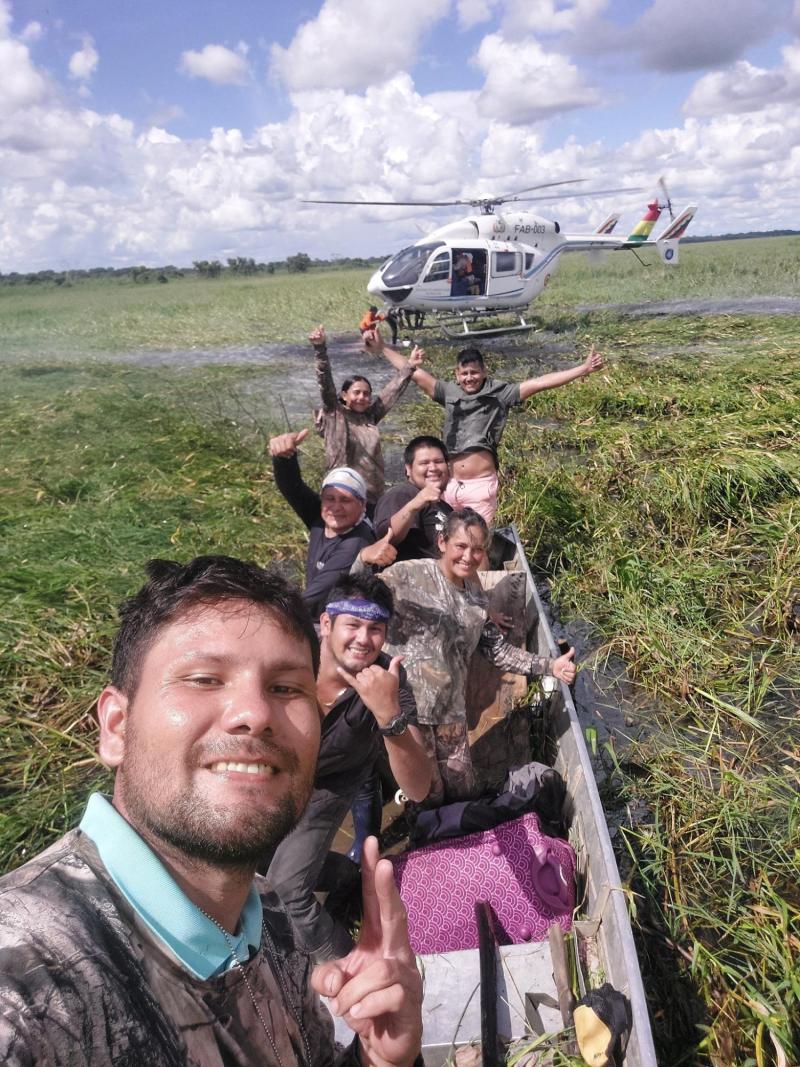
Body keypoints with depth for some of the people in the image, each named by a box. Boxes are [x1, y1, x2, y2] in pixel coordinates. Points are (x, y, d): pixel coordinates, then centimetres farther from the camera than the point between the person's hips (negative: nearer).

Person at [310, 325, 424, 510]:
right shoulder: (334, 416, -1)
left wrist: (409, 366, 16)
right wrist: (320, 349, -22)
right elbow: (325, 383, -12)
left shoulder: (370, 417, 12)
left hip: (374, 498, 5)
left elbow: (393, 391, 17)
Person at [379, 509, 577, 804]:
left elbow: (497, 649, 15)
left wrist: (549, 667, 7)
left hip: (450, 711, 7)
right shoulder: (408, 575, -10)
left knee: (464, 794, 15)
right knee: (427, 799, 1)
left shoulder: (475, 594, 10)